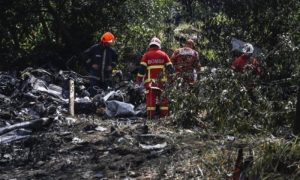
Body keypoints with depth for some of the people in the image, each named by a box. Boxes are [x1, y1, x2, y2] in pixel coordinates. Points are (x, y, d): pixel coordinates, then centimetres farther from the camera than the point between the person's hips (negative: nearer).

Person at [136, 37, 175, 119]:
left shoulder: (146, 55, 3)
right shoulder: (163, 55, 9)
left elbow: (142, 68, -3)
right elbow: (170, 68, 7)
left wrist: (139, 79, 4)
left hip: (150, 81, -2)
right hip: (162, 81, 2)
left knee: (151, 100, -2)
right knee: (163, 100, 9)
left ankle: (150, 117, -6)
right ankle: (164, 116, 9)